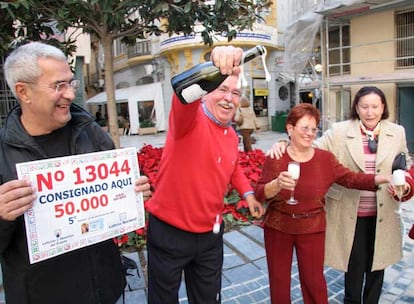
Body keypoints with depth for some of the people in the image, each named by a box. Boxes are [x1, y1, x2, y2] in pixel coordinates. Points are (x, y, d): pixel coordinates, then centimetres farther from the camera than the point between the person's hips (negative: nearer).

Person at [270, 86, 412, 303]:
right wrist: (284, 144, -25)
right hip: (350, 213, -3)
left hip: (382, 213, 3)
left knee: (377, 264, 20)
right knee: (354, 265, 12)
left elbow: (405, 166, 11)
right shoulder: (340, 131, -7)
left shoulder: (397, 133, 2)